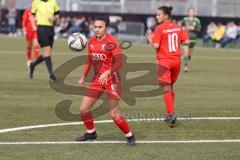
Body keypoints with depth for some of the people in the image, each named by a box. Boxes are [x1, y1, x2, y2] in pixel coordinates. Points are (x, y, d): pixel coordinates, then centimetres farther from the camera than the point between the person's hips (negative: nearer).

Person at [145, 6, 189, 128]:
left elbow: (156, 46, -16)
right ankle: (170, 114, 24)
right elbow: (186, 41, 2)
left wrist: (150, 39, 3)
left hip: (164, 61, -6)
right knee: (170, 87, 19)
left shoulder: (160, 29, -10)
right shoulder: (178, 28, 5)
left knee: (166, 89, -4)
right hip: (176, 61, 6)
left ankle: (171, 114, -15)